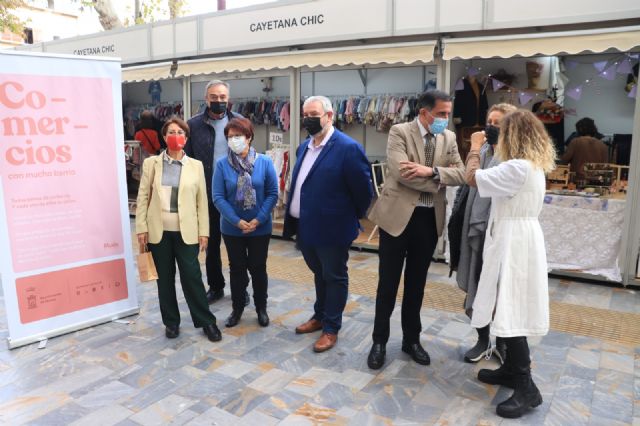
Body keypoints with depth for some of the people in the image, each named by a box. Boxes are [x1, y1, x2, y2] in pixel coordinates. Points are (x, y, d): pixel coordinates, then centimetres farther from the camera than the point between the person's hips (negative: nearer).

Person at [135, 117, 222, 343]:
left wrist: (203, 231, -1)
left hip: (186, 231, -1)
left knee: (192, 276, -1)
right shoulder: (151, 163, 4)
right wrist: (141, 228, -3)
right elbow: (143, 197, 3)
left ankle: (206, 321, 14)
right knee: (165, 278, 10)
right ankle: (171, 322, 25)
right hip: (159, 231, 1)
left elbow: (202, 201, 3)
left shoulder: (196, 166, 3)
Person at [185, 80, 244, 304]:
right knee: (212, 244, 13)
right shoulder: (194, 124, 0)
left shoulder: (239, 121, 1)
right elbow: (188, 159, 1)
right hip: (208, 194, 1)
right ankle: (215, 286, 28)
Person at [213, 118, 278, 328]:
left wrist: (258, 220, -15)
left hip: (260, 228, 0)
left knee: (258, 268, 12)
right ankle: (237, 309, 31)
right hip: (232, 228, 0)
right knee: (237, 269, 14)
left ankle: (261, 308, 31)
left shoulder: (264, 162, -7)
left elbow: (273, 193, -7)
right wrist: (237, 221, -16)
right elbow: (218, 197, -9)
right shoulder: (222, 164, -7)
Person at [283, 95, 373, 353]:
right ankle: (320, 316, 41)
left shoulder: (348, 148, -18)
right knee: (319, 274, 23)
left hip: (331, 228, -8)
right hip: (305, 226, 8)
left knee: (334, 278, 9)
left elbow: (363, 190, -14)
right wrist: (295, 220, 17)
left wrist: (352, 217, -1)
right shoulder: (304, 147, 9)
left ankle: (331, 328, 23)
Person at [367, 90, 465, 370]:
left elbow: (460, 174, -2)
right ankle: (379, 341, 21)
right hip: (398, 215, -4)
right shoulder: (399, 132, -8)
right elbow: (401, 173, -21)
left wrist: (430, 171, -19)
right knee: (388, 283, 5)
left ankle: (411, 339, 30)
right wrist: (437, 183, -12)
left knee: (417, 283, 15)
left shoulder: (449, 138, 8)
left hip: (430, 218, 5)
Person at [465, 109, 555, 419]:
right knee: (508, 310, 17)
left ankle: (526, 387, 3)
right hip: (517, 239, 10)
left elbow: (473, 178, -17)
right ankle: (512, 368, 30)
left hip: (513, 243, -10)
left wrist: (475, 147, -1)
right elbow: (499, 185, 15)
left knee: (510, 313, -5)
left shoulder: (518, 167, -20)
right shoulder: (533, 165, 13)